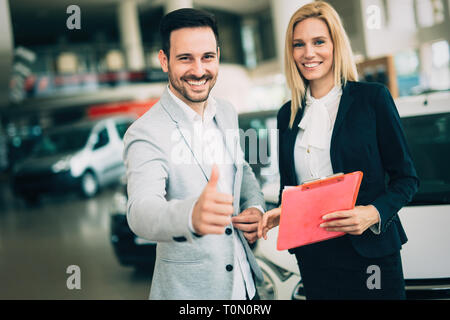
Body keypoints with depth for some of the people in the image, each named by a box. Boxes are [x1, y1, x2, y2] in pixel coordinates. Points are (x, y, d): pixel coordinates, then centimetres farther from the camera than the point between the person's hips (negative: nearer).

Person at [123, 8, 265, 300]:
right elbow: (141, 213, -33)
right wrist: (192, 215, -53)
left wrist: (256, 208, -3)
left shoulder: (227, 113, 2)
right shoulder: (146, 133, -19)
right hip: (188, 291, -5)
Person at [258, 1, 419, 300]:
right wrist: (280, 213, -5)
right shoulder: (287, 115, 9)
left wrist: (374, 213, -19)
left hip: (368, 251, -3)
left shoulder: (373, 97, -4)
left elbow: (406, 177, -3)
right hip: (312, 255, 4)